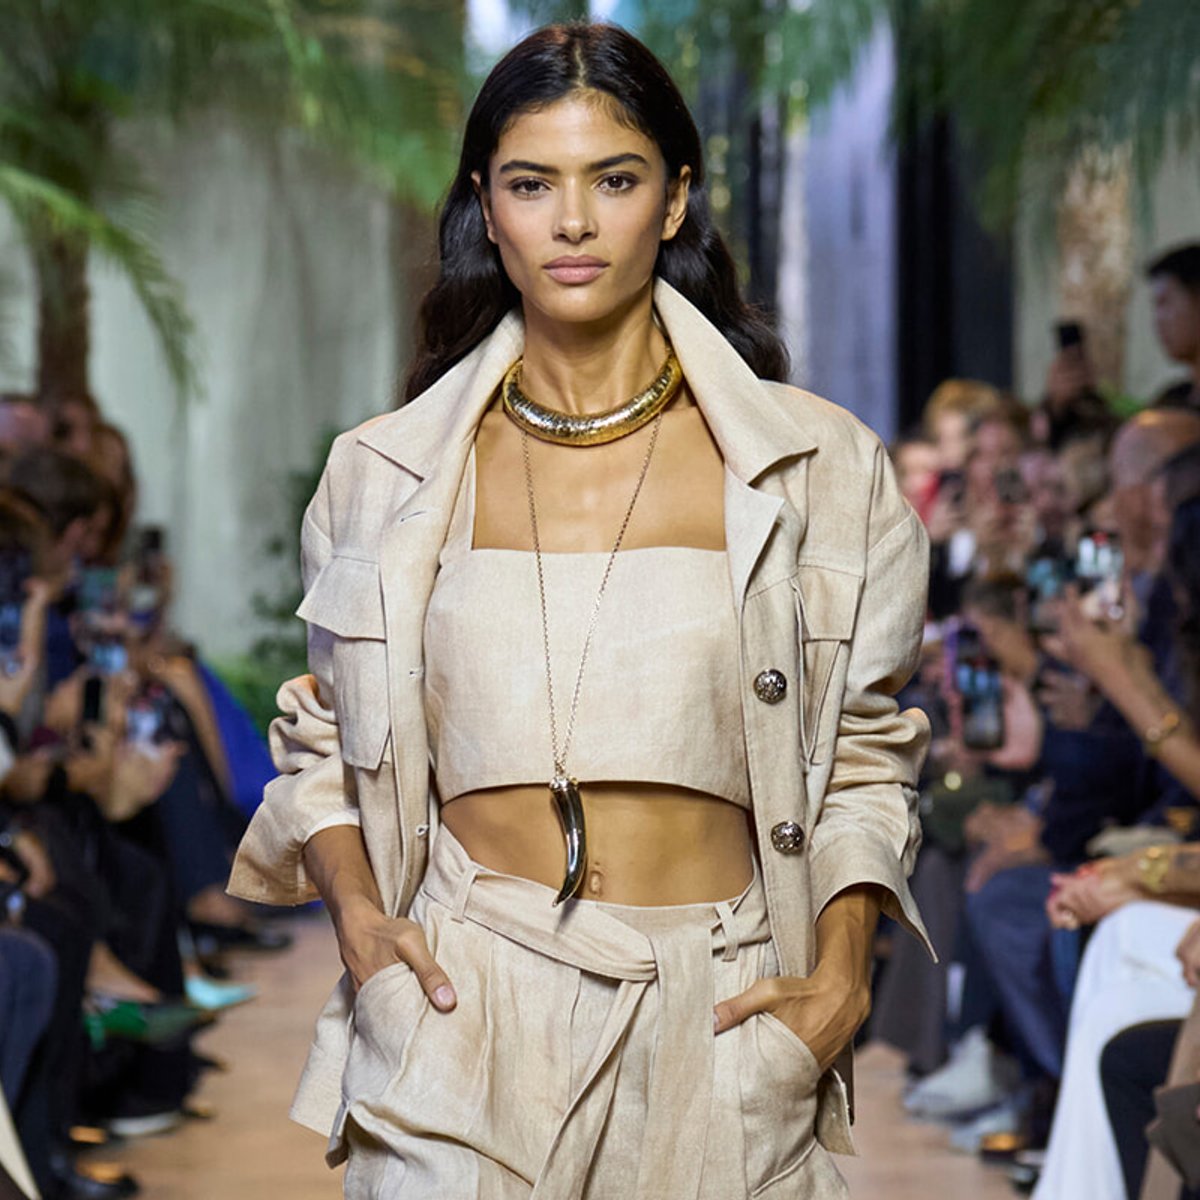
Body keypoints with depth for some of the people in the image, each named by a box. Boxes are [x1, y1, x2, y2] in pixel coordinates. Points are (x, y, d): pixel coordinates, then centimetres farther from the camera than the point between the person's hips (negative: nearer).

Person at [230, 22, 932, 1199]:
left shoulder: (817, 469, 0)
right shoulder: (381, 476, 3)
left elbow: (861, 752, 7)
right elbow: (326, 739, 14)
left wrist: (841, 974, -5)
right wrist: (357, 911, -3)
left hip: (719, 1019, 0)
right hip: (464, 1012, 0)